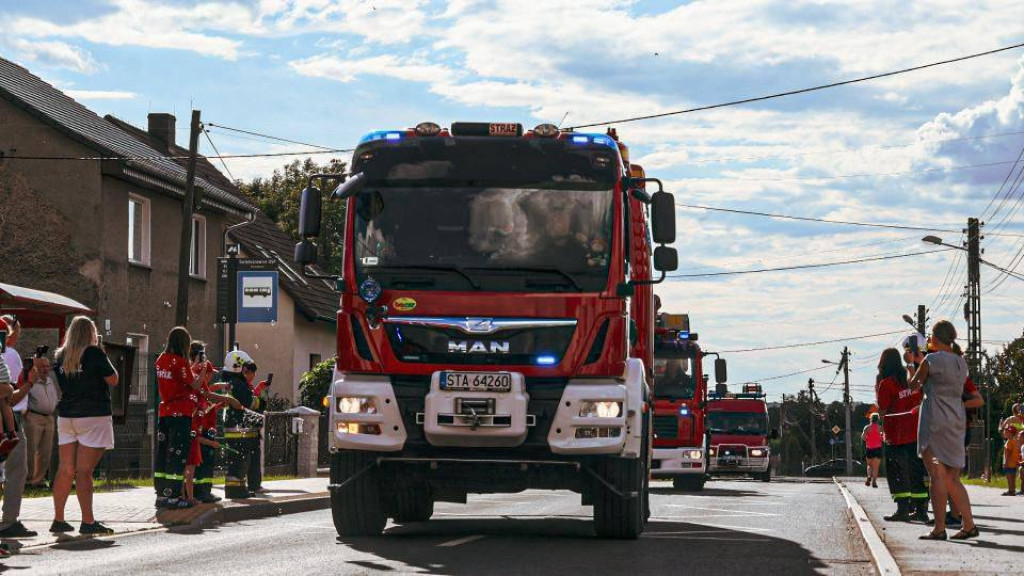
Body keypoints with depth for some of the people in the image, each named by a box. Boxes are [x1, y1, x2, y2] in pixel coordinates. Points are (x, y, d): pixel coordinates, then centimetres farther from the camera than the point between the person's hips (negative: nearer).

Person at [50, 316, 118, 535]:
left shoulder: (61, 356, 8)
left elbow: (57, 385, 15)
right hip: (93, 416, -6)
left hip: (66, 416, 6)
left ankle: (58, 519, 10)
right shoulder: (94, 353, -8)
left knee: (65, 470, 9)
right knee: (84, 471, -8)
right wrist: (103, 358, 6)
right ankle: (87, 522, -9)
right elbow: (113, 380, -4)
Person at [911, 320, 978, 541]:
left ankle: (939, 528, -9)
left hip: (935, 421, -7)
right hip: (957, 421, 7)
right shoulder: (961, 363, 11)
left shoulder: (931, 360, -9)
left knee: (937, 475, -7)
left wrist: (919, 385, 25)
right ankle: (969, 525, 7)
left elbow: (914, 383, 2)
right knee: (952, 478, 11)